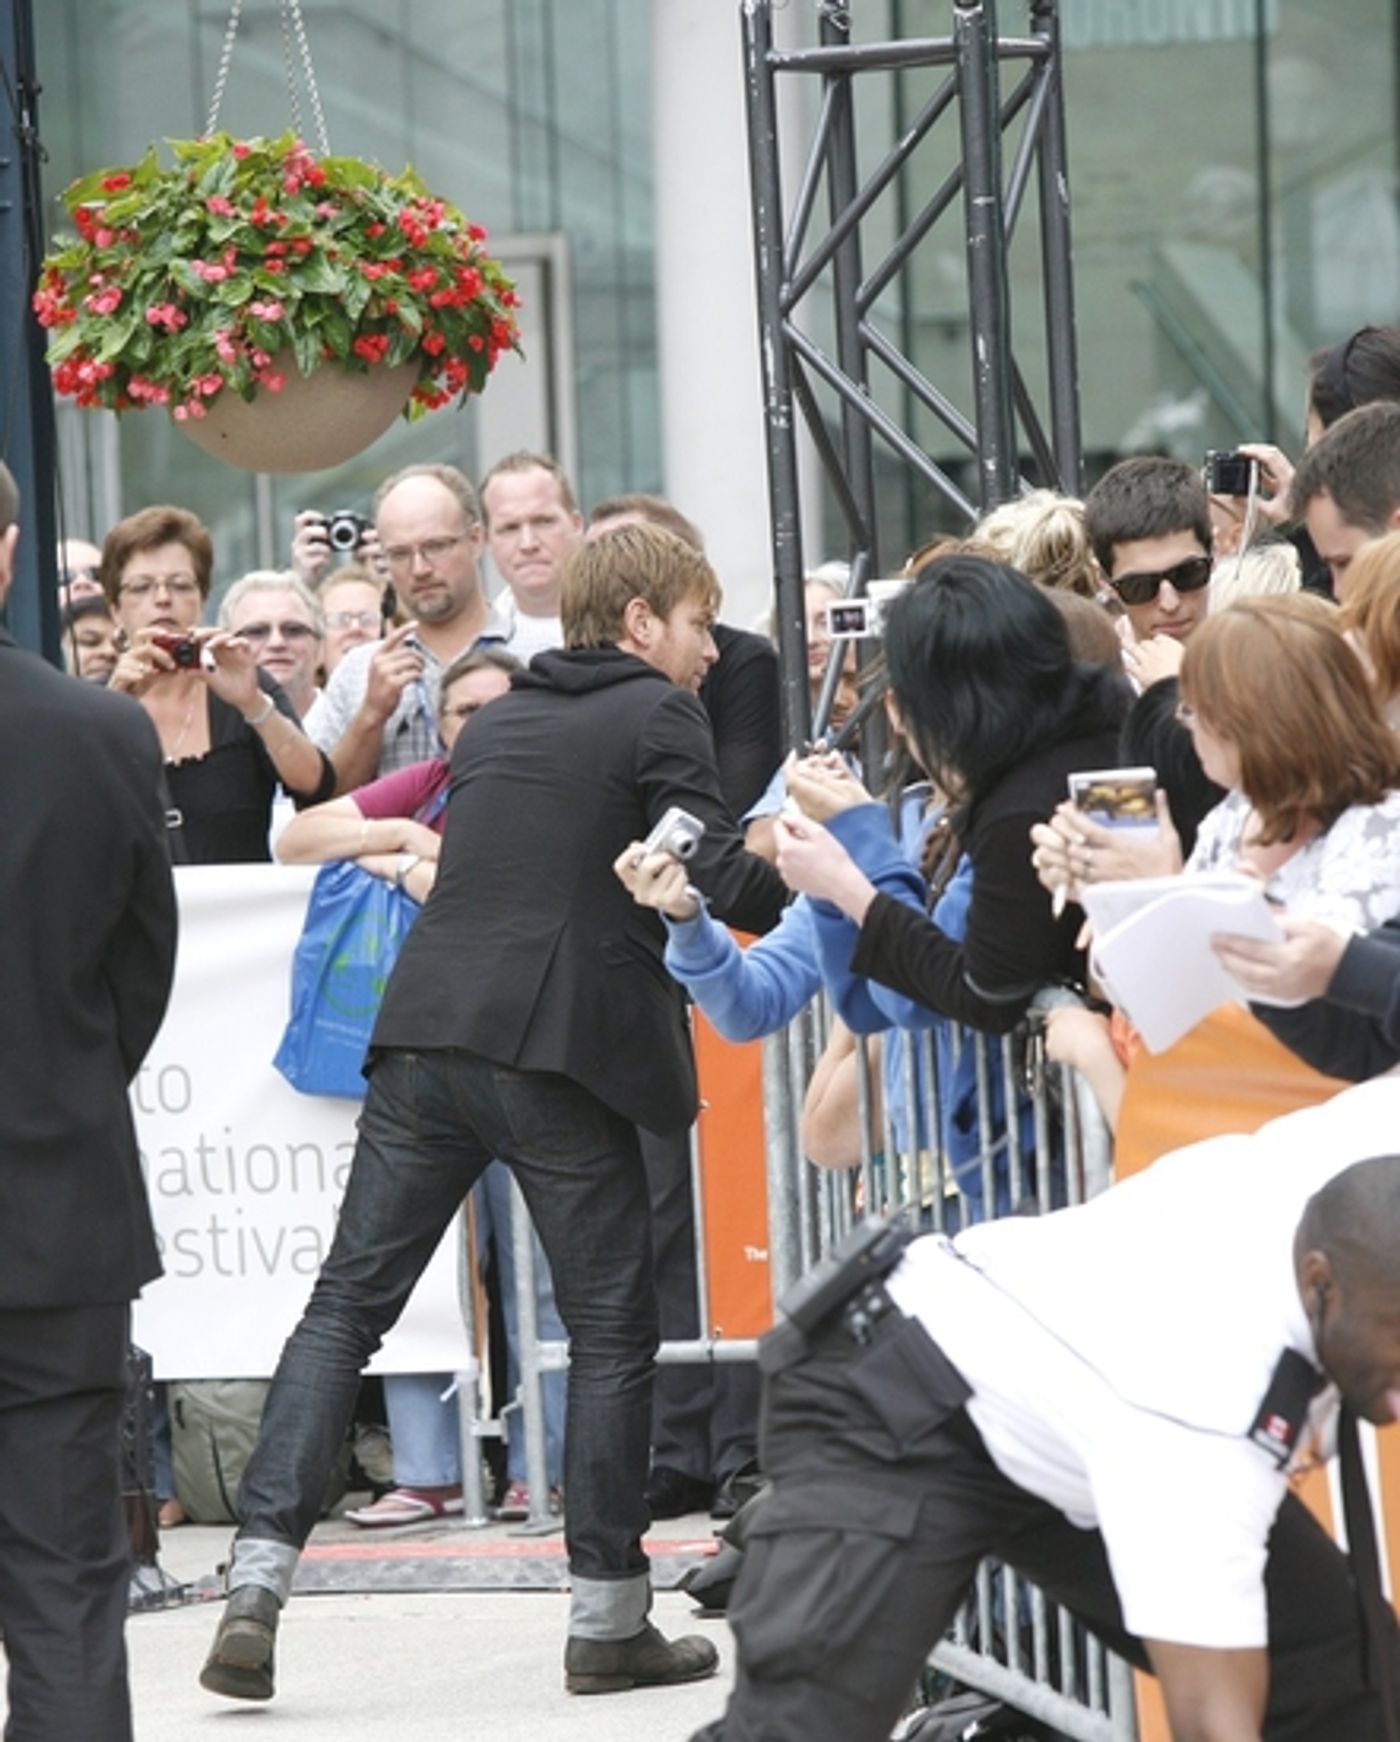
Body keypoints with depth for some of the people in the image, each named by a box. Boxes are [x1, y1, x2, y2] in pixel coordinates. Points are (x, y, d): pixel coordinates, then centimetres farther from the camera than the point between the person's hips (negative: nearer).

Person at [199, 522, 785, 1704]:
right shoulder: (656, 717, 1)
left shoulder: (497, 721, 21)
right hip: (558, 1049, -5)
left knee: (346, 1306, 4)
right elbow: (725, 878, -10)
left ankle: (257, 1587, -8)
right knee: (611, 1330, 5)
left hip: (426, 1032, 6)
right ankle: (608, 1622, 8)